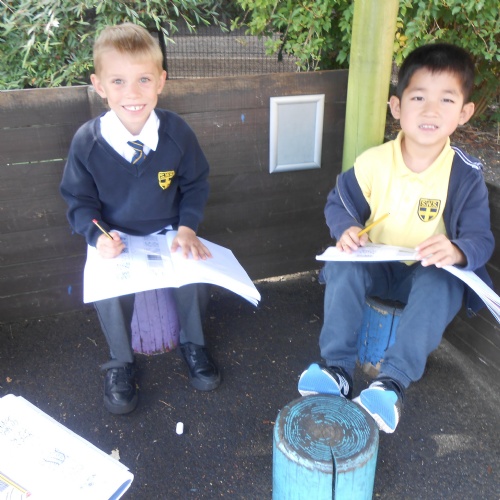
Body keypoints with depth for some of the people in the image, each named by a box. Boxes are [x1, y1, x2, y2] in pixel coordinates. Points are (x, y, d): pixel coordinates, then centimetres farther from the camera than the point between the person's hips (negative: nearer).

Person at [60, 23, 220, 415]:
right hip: (115, 239, 0)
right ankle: (121, 362, 6)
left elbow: (195, 185, 2)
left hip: (170, 233, 1)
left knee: (196, 278, -22)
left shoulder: (176, 132, -11)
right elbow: (79, 201, -1)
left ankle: (193, 344, 12)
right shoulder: (87, 141, -13)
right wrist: (98, 236, -19)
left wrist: (187, 228, -12)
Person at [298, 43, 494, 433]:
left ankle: (394, 381, -30)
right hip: (375, 266, 1)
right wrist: (346, 229, -22)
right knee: (342, 264, -29)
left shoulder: (466, 175, -10)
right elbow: (338, 203, 1)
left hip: (430, 273, -1)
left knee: (442, 283, -34)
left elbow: (480, 238, -10)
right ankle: (337, 369, -24)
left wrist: (458, 251, -35)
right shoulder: (373, 163, -10)